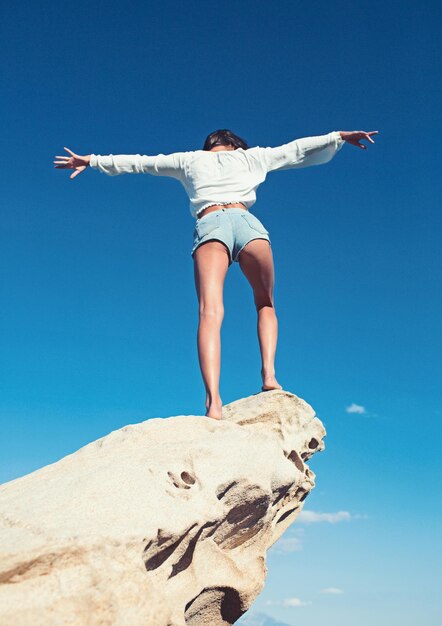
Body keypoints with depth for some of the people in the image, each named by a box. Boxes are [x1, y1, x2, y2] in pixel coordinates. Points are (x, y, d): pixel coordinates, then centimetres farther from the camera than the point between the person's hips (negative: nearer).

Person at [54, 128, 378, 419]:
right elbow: (297, 149, 35)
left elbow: (137, 161, 34)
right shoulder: (251, 156, 29)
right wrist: (340, 136, 46)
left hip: (209, 225, 0)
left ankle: (213, 399, -36)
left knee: (210, 313, -16)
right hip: (246, 222, 1)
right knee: (265, 303, 19)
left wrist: (91, 160, 44)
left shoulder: (188, 160, 30)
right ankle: (269, 372, -4)